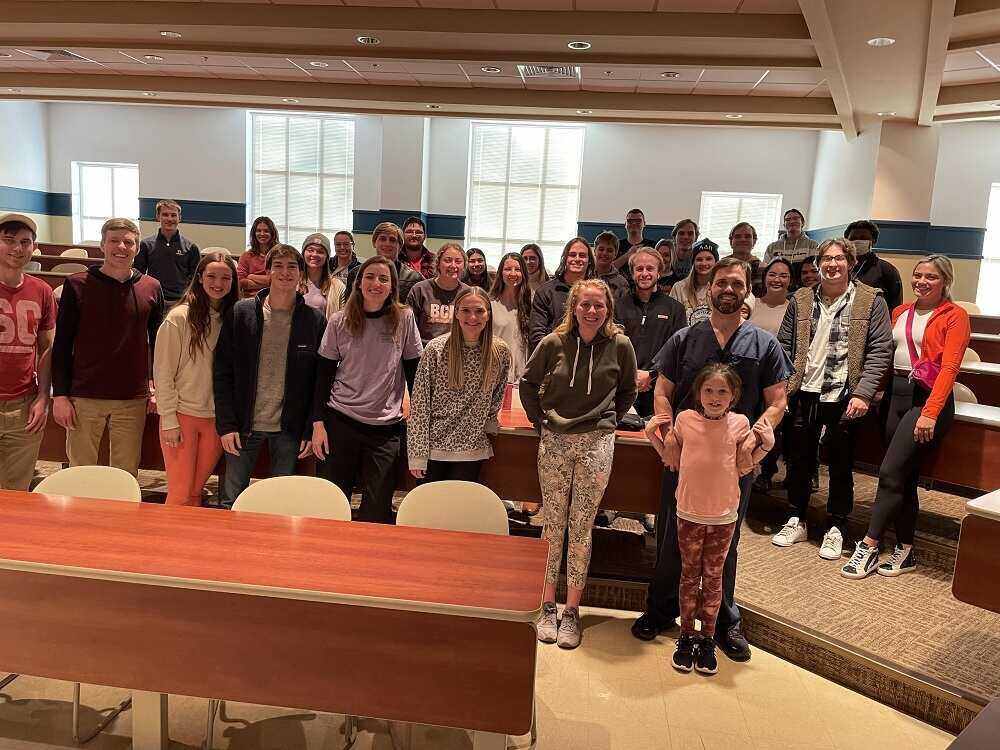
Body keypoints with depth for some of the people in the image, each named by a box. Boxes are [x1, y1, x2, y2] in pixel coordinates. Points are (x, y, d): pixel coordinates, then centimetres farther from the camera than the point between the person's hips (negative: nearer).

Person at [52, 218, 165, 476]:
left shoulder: (151, 288, 5)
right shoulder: (77, 285, -1)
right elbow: (62, 345, 1)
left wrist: (156, 386, 5)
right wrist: (60, 395, -4)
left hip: (133, 399, 2)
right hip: (84, 397, -1)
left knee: (126, 475, 9)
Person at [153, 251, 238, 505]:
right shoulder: (179, 317, -7)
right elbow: (163, 372, -6)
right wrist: (169, 420, -8)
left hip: (216, 418, 3)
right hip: (182, 415, -3)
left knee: (196, 492, 11)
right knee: (179, 494, 0)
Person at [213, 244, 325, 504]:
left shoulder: (315, 321, -2)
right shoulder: (240, 313, -1)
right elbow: (222, 371, -1)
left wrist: (311, 431, -5)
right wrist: (226, 424, -7)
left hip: (290, 429, 0)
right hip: (244, 424, 0)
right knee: (232, 501, 9)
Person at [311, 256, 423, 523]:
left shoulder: (404, 319, 0)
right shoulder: (339, 322, 1)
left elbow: (414, 371, 5)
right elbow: (324, 375, 4)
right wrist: (318, 423, -2)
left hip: (387, 427, 0)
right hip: (340, 421, 1)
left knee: (377, 510, 1)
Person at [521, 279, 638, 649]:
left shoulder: (620, 345, -3)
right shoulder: (553, 343, -3)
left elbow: (628, 391, 12)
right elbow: (528, 383, 10)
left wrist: (608, 421, 4)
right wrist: (540, 421, 3)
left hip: (596, 444, 0)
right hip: (554, 442, 1)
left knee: (582, 527, 4)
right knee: (553, 524, 7)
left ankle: (572, 611, 16)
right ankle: (548, 607, 19)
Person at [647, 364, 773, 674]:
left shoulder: (739, 424, -4)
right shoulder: (685, 420, -4)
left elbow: (743, 467, 1)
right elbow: (673, 461, 5)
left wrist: (765, 445, -9)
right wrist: (653, 435, -5)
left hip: (723, 516, 0)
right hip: (689, 514, 0)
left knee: (713, 577, 11)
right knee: (689, 575, 11)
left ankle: (707, 640, 25)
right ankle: (686, 637, 25)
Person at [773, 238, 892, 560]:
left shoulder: (871, 301, -1)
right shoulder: (801, 300, 8)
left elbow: (881, 351, -5)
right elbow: (784, 346, 10)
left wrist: (863, 393, -14)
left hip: (844, 397, -3)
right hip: (803, 394, 3)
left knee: (841, 464, 8)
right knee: (798, 459, 12)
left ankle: (836, 528, 23)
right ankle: (796, 521, 28)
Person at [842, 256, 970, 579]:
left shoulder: (955, 316, -3)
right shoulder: (900, 312, 15)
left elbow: (948, 368, -12)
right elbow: (885, 355, 12)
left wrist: (930, 413, -20)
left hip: (929, 398, -6)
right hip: (896, 394, 6)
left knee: (891, 473, -12)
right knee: (905, 478, 10)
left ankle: (868, 547, -5)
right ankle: (905, 551, 19)